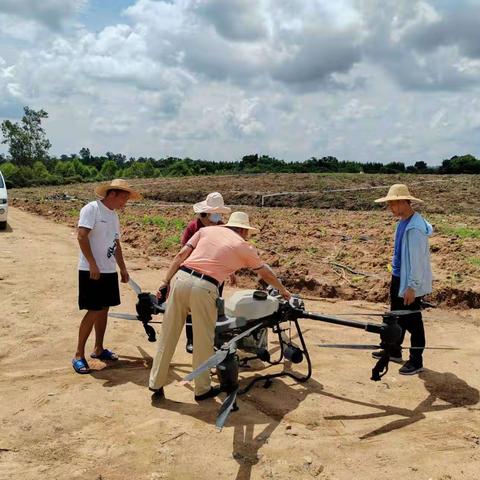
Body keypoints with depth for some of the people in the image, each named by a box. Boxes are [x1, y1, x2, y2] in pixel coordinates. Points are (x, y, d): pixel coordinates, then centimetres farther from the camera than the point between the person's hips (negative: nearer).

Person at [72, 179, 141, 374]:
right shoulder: (92, 209, -11)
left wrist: (123, 268, 20)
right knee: (93, 311, -8)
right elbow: (81, 236, -19)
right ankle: (78, 355, 3)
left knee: (104, 309, 12)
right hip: (91, 271, -8)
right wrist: (93, 265, -23)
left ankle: (98, 349, 25)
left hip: (109, 271, 8)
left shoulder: (113, 215, 15)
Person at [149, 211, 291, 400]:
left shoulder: (207, 230, 20)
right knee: (203, 342, 12)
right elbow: (266, 273, 30)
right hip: (203, 288, -4)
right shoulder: (245, 247, 15)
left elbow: (181, 255, 11)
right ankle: (202, 390, 25)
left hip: (180, 278, 4)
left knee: (168, 336, 14)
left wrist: (166, 281, 12)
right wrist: (283, 290, 46)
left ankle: (156, 383, 26)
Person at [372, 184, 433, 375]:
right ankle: (394, 351, 36)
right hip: (398, 277, 10)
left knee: (412, 321, 3)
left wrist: (412, 287, -22)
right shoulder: (402, 222, 6)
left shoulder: (415, 228, -24)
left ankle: (416, 360, 17)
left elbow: (418, 259, -24)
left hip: (411, 282, -10)